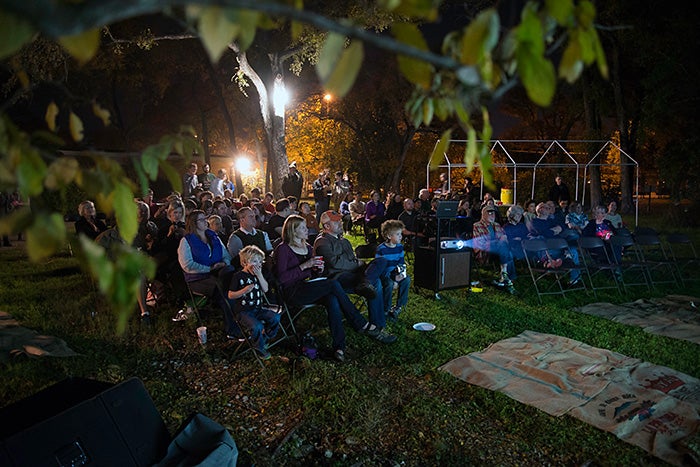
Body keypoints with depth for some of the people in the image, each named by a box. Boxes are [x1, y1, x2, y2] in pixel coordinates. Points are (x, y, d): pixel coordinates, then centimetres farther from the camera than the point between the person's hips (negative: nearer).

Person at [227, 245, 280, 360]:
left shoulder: (257, 274, 11)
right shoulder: (238, 276, -7)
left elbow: (265, 289, -1)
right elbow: (231, 295, -7)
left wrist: (259, 275, -12)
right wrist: (244, 290, -22)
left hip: (258, 308, 6)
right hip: (243, 311, -6)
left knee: (276, 317, -14)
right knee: (257, 326, -29)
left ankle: (265, 339, 8)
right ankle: (259, 348, -2)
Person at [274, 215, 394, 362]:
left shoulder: (307, 247, 19)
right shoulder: (283, 249, -4)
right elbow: (281, 278, -13)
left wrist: (319, 269, 1)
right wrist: (304, 266, -17)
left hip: (308, 288, 7)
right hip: (293, 292, -6)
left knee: (333, 300, -28)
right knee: (333, 284, -27)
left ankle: (339, 347, -32)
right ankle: (361, 324, -16)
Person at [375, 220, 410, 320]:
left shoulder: (400, 247, 2)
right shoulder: (381, 249, -16)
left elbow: (402, 264, 5)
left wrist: (400, 275, -16)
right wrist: (393, 278, -24)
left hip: (395, 274, 6)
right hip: (383, 274, -6)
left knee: (407, 279, -21)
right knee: (389, 284, -34)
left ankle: (398, 307, -9)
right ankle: (386, 310, -12)